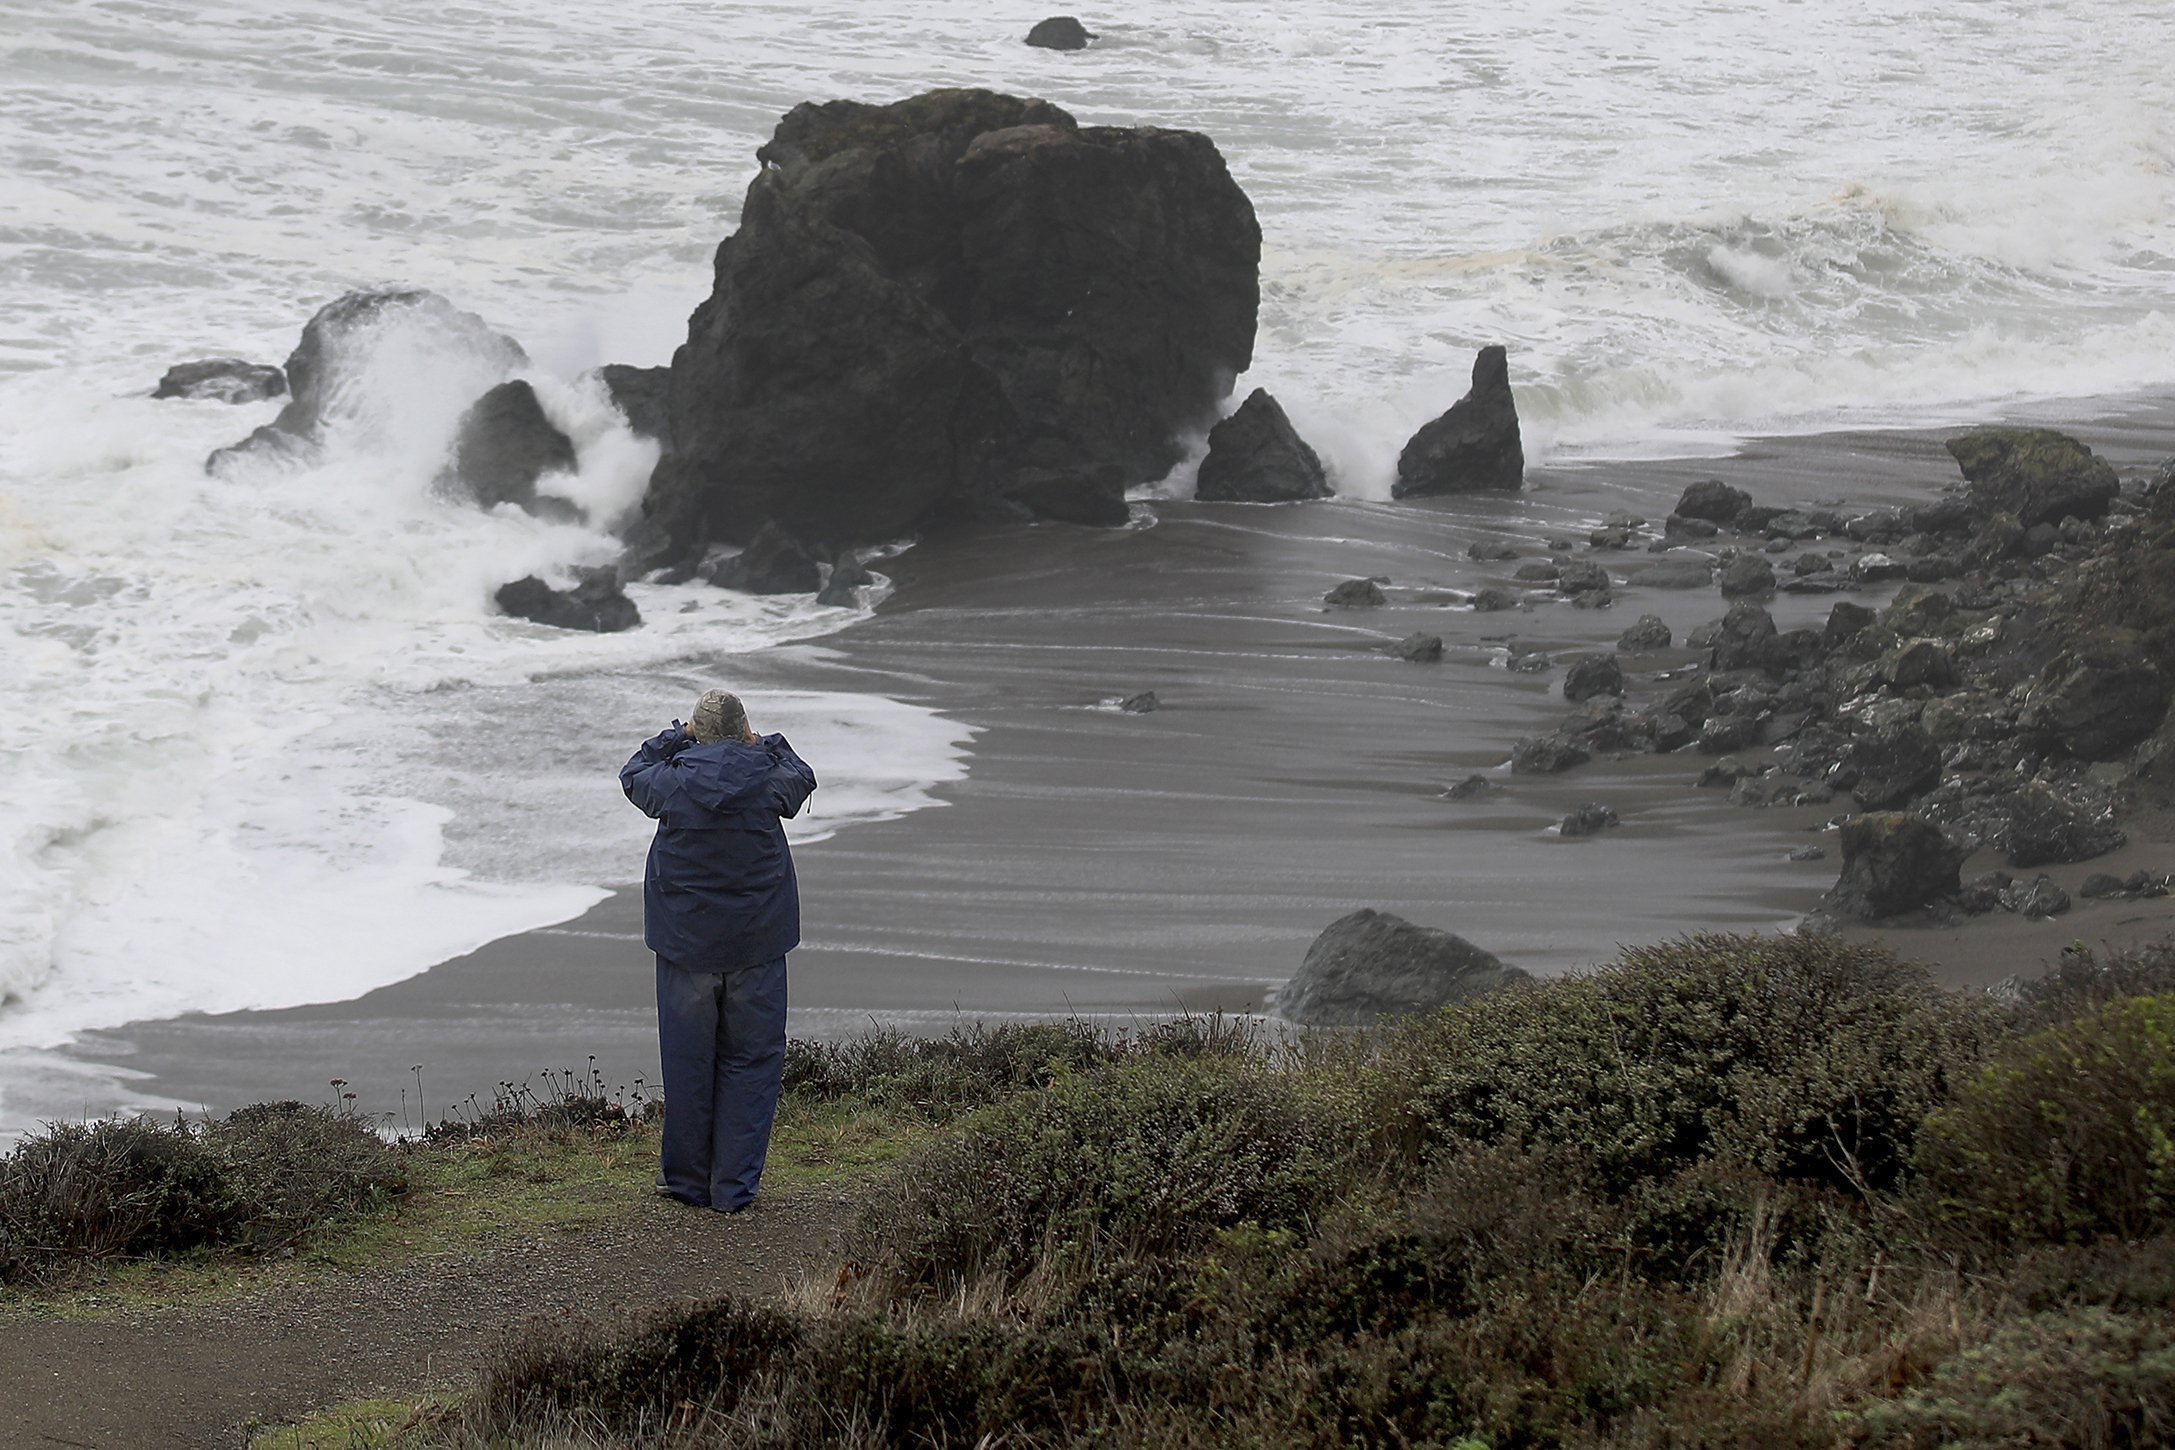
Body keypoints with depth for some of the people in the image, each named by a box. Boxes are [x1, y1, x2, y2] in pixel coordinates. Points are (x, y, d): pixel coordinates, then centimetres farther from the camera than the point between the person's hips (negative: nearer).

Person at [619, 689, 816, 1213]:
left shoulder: (673, 784, -11)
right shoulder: (768, 781, -10)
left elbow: (634, 775, 12)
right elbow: (802, 778, 14)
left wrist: (675, 737, 17)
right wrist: (764, 744, 19)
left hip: (685, 946, 0)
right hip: (756, 945, 0)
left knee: (686, 1062, 10)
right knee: (750, 1061, 7)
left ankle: (687, 1179, 18)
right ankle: (735, 1186, 6)